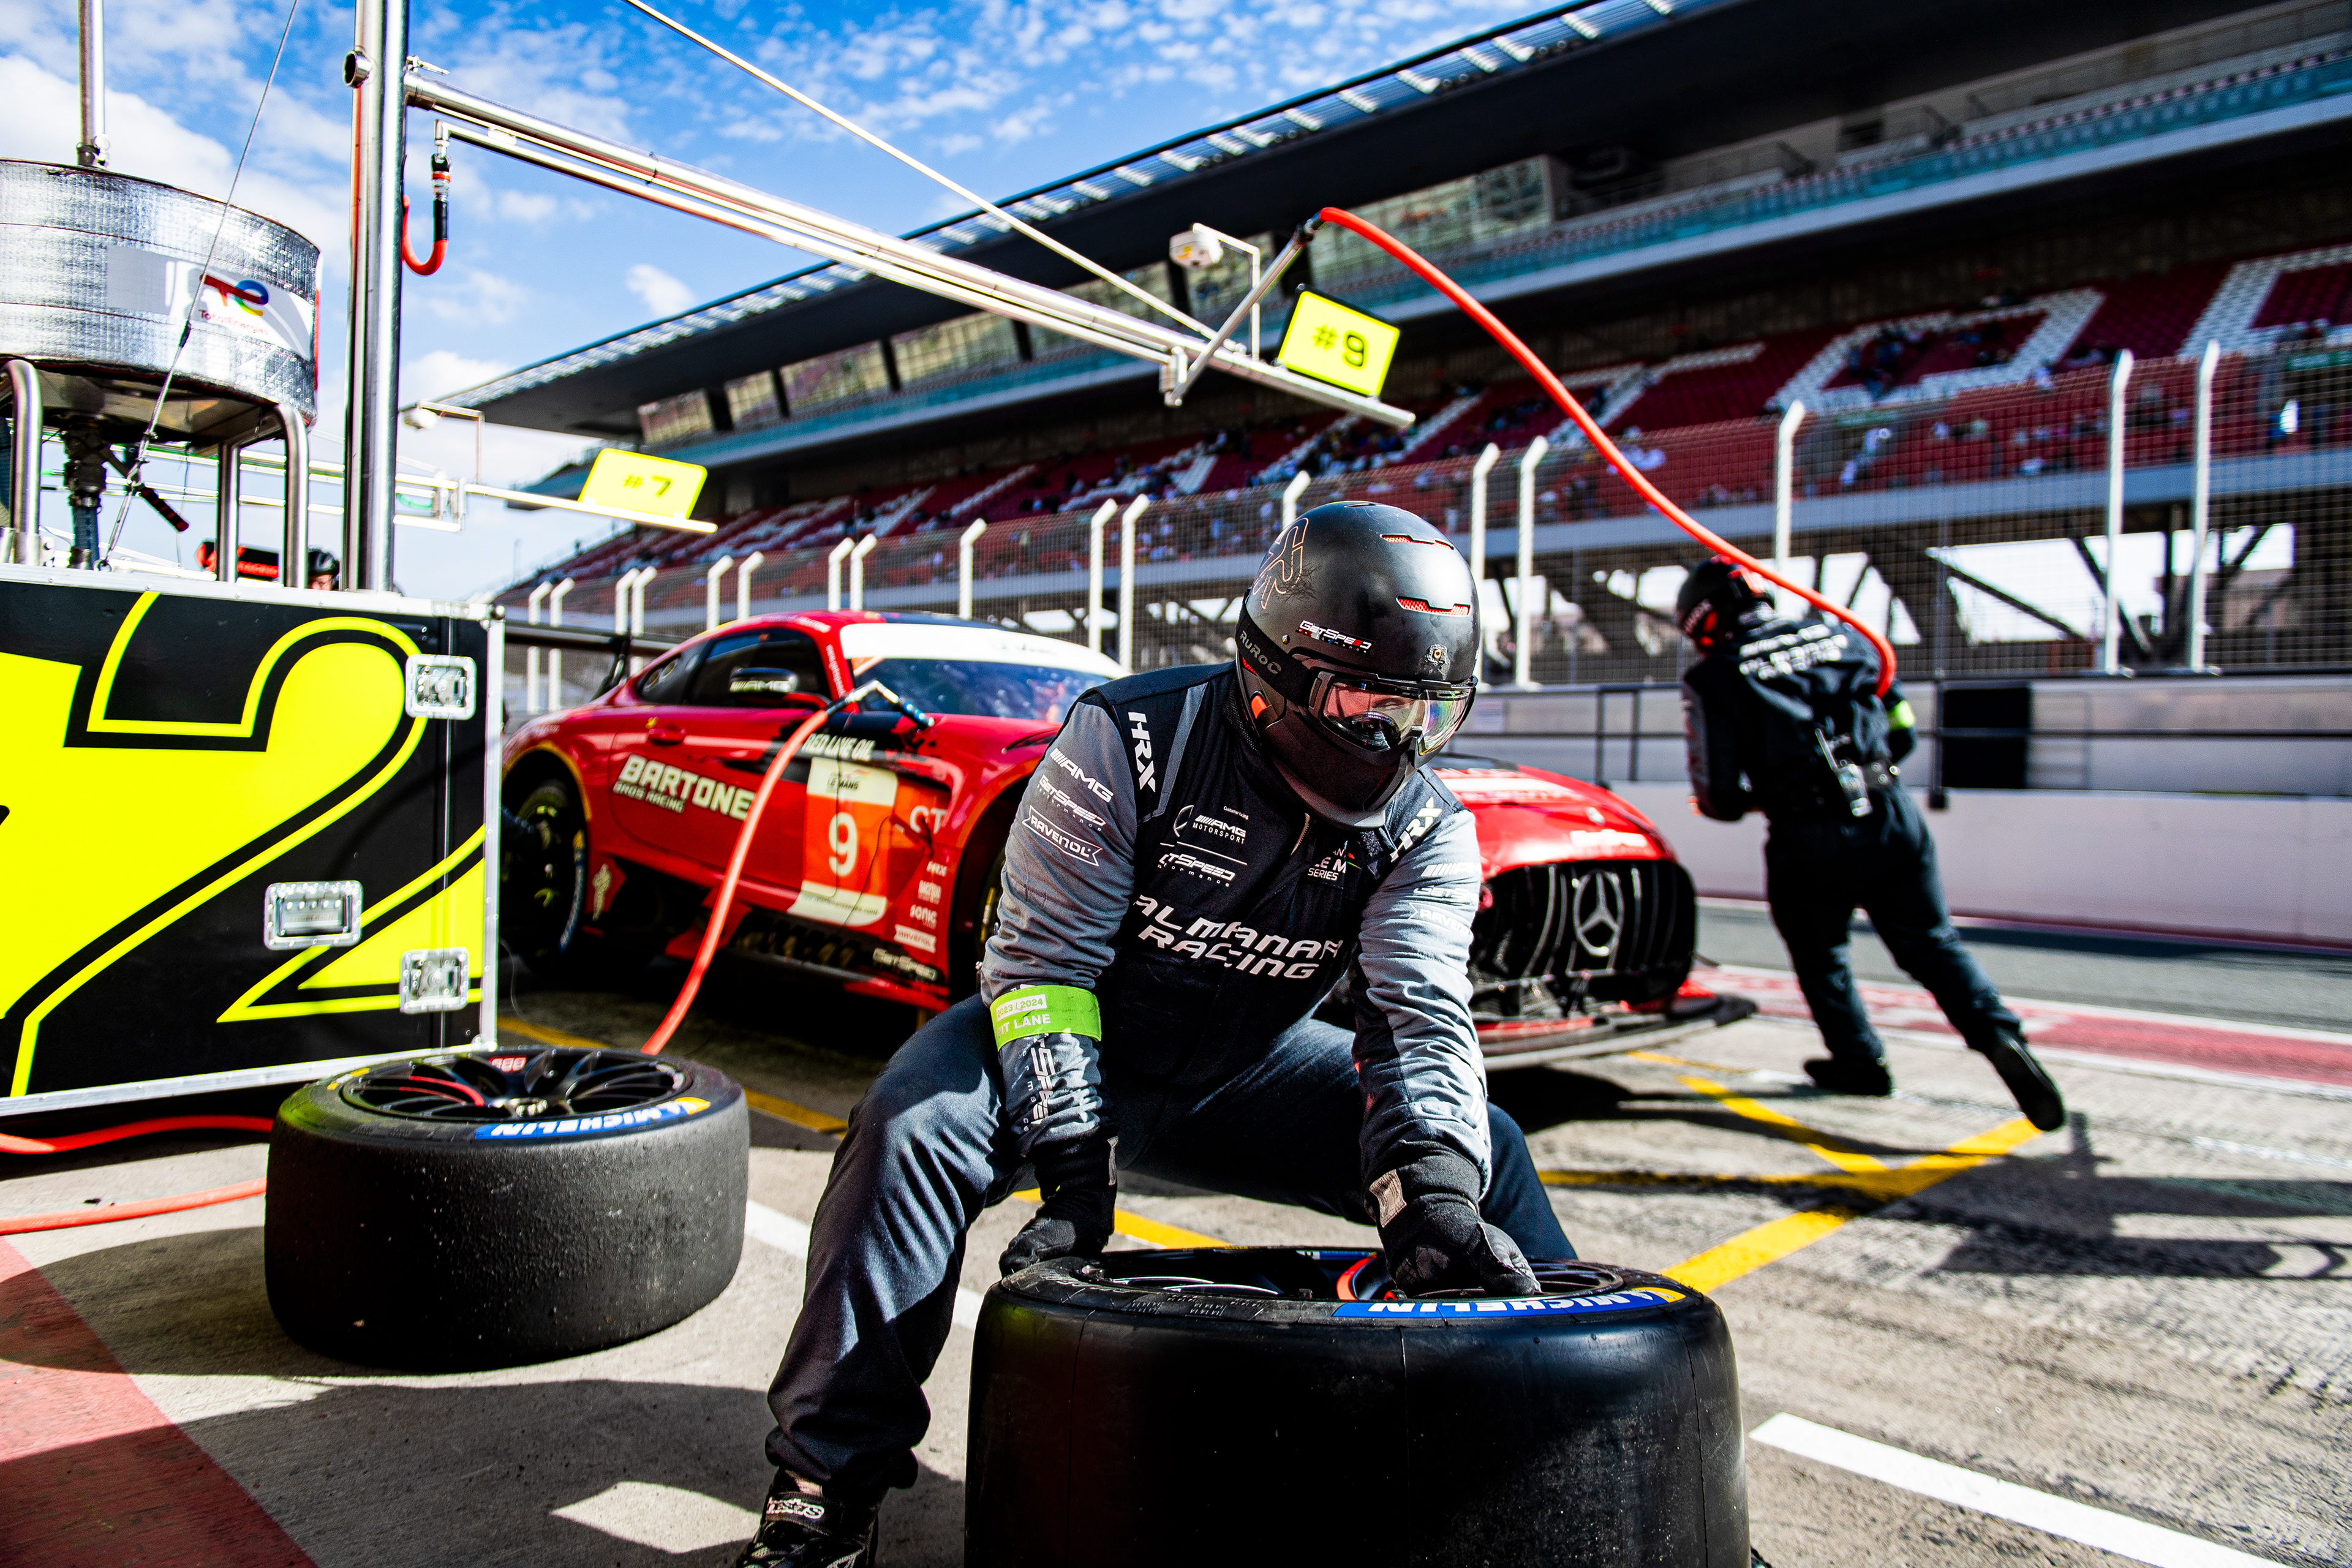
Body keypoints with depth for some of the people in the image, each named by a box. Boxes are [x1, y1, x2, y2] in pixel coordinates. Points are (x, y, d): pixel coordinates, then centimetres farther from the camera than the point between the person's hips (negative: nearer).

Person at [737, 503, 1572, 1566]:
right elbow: (1042, 960, -22)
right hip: (1078, 1052, -3)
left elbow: (1419, 1017, -20)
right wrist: (1072, 1163, -30)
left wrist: (1436, 1192, -39)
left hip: (1245, 1075, 3)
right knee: (911, 1127, -31)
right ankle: (829, 1478, -16)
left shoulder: (1427, 832, -12)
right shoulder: (1130, 740, -23)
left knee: (1487, 1152, -12)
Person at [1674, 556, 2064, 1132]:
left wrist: (1753, 801, 16)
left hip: (1811, 840, -3)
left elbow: (1719, 797, -6)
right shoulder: (1841, 637, 15)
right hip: (1893, 816, 4)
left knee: (1819, 954, 21)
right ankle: (1997, 1034, -4)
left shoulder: (1714, 678, -1)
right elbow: (1902, 733, 20)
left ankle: (1859, 1062, 28)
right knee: (1933, 944, 15)